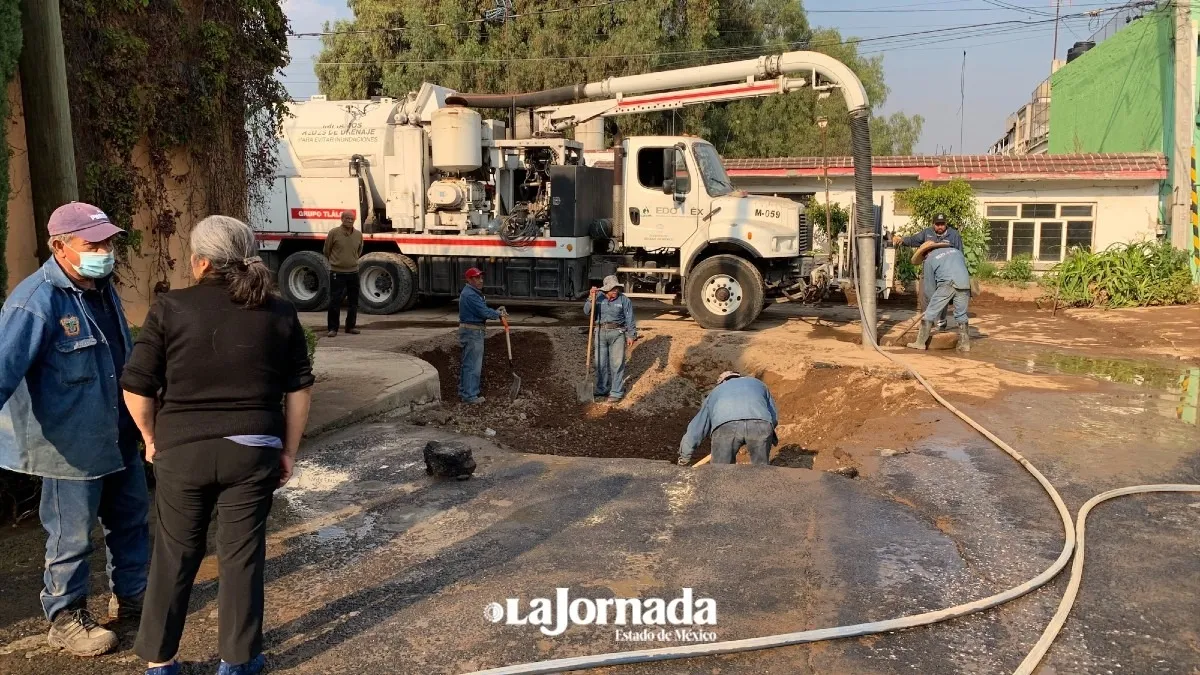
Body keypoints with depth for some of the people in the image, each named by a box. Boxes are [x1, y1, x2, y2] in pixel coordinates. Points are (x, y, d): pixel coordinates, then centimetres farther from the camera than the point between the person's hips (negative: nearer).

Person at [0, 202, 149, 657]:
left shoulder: (103, 288, 5)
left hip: (119, 437, 8)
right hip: (71, 444, -8)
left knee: (131, 517, 20)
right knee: (73, 535, 6)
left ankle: (130, 595, 39)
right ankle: (65, 619, 26)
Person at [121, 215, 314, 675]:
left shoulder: (171, 308, -5)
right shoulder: (278, 313, 0)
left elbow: (136, 386, -4)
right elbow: (300, 388, 3)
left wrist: (151, 438, 11)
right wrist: (288, 449, 11)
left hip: (181, 449, 0)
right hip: (252, 449, 0)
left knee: (175, 554, 14)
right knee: (242, 554, 10)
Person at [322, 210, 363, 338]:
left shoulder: (358, 235, 3)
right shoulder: (334, 233, -8)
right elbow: (327, 251, 5)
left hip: (353, 272, 4)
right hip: (337, 272, -4)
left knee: (353, 301, 10)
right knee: (335, 301, -4)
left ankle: (350, 326, 22)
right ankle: (333, 328, 3)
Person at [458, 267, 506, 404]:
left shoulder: (473, 293, 16)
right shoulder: (470, 295, -19)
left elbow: (482, 310, 16)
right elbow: (484, 312, -21)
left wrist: (496, 311, 3)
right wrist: (499, 314, -5)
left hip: (470, 332, 11)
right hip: (472, 332, -11)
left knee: (467, 363, 18)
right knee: (473, 365, -6)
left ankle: (463, 391, 27)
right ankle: (470, 395, -2)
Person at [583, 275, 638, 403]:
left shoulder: (624, 300, -4)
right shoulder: (599, 298, 1)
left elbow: (630, 319, -3)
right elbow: (587, 311, -5)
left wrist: (631, 335, -7)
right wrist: (591, 297, -18)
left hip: (617, 333, -3)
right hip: (601, 332, 3)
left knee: (617, 363, -2)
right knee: (601, 363, 11)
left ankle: (616, 392, 4)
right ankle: (602, 389, 27)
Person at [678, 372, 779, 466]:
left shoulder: (715, 393, 41)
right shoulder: (757, 383, 42)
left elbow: (695, 429, 43)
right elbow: (774, 417, 39)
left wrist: (683, 459, 52)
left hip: (725, 426, 0)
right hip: (761, 424, 0)